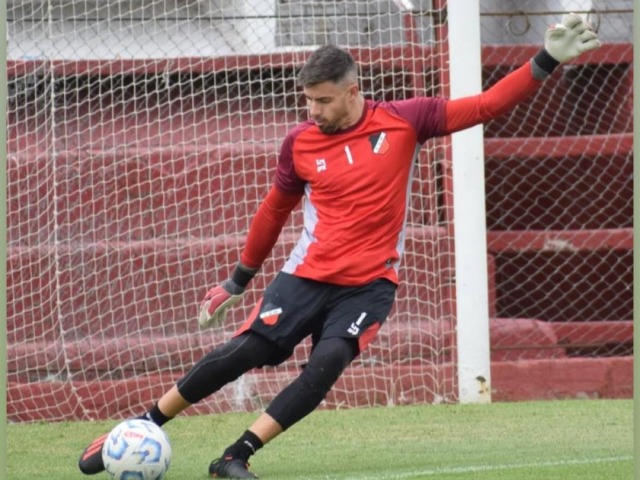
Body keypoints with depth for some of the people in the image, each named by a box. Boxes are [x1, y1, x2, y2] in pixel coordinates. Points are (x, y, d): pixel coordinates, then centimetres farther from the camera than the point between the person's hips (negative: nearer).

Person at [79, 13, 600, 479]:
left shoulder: (403, 121, -3)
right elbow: (275, 210, 17)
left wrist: (547, 62, -13)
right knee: (241, 354, -13)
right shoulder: (300, 143, 1)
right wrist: (239, 280, 23)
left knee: (328, 361, -25)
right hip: (308, 276, 1)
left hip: (369, 284, -1)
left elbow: (486, 106, -4)